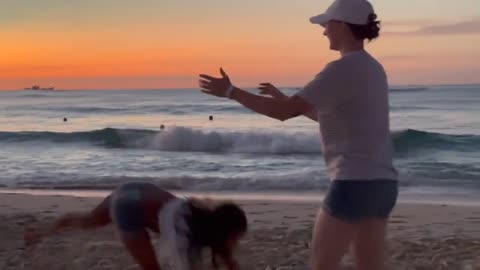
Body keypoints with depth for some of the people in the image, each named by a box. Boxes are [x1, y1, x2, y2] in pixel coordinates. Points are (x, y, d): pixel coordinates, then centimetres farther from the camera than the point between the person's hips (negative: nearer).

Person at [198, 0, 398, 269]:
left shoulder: (344, 68, -13)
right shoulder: (371, 68, 15)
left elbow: (285, 112, -16)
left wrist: (231, 91, -9)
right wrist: (285, 99, 27)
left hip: (355, 183, -9)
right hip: (382, 183, 9)